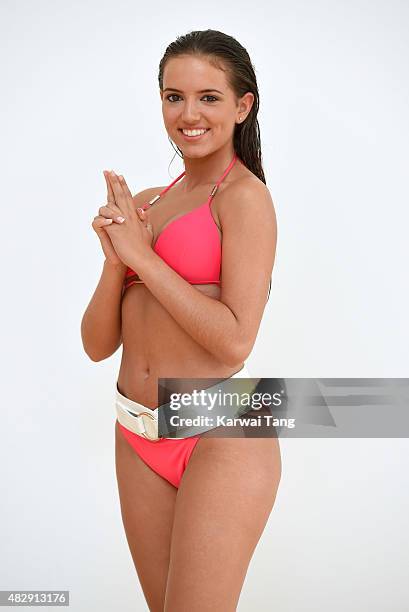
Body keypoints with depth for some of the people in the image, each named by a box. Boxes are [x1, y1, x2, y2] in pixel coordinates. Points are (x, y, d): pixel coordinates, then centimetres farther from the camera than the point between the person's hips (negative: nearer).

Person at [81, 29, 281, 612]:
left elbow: (234, 341, -19)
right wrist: (114, 258, -11)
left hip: (221, 433, -6)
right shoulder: (143, 203, 10)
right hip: (139, 437, 7)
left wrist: (141, 255, -14)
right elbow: (97, 344, 6)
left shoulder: (244, 195, -8)